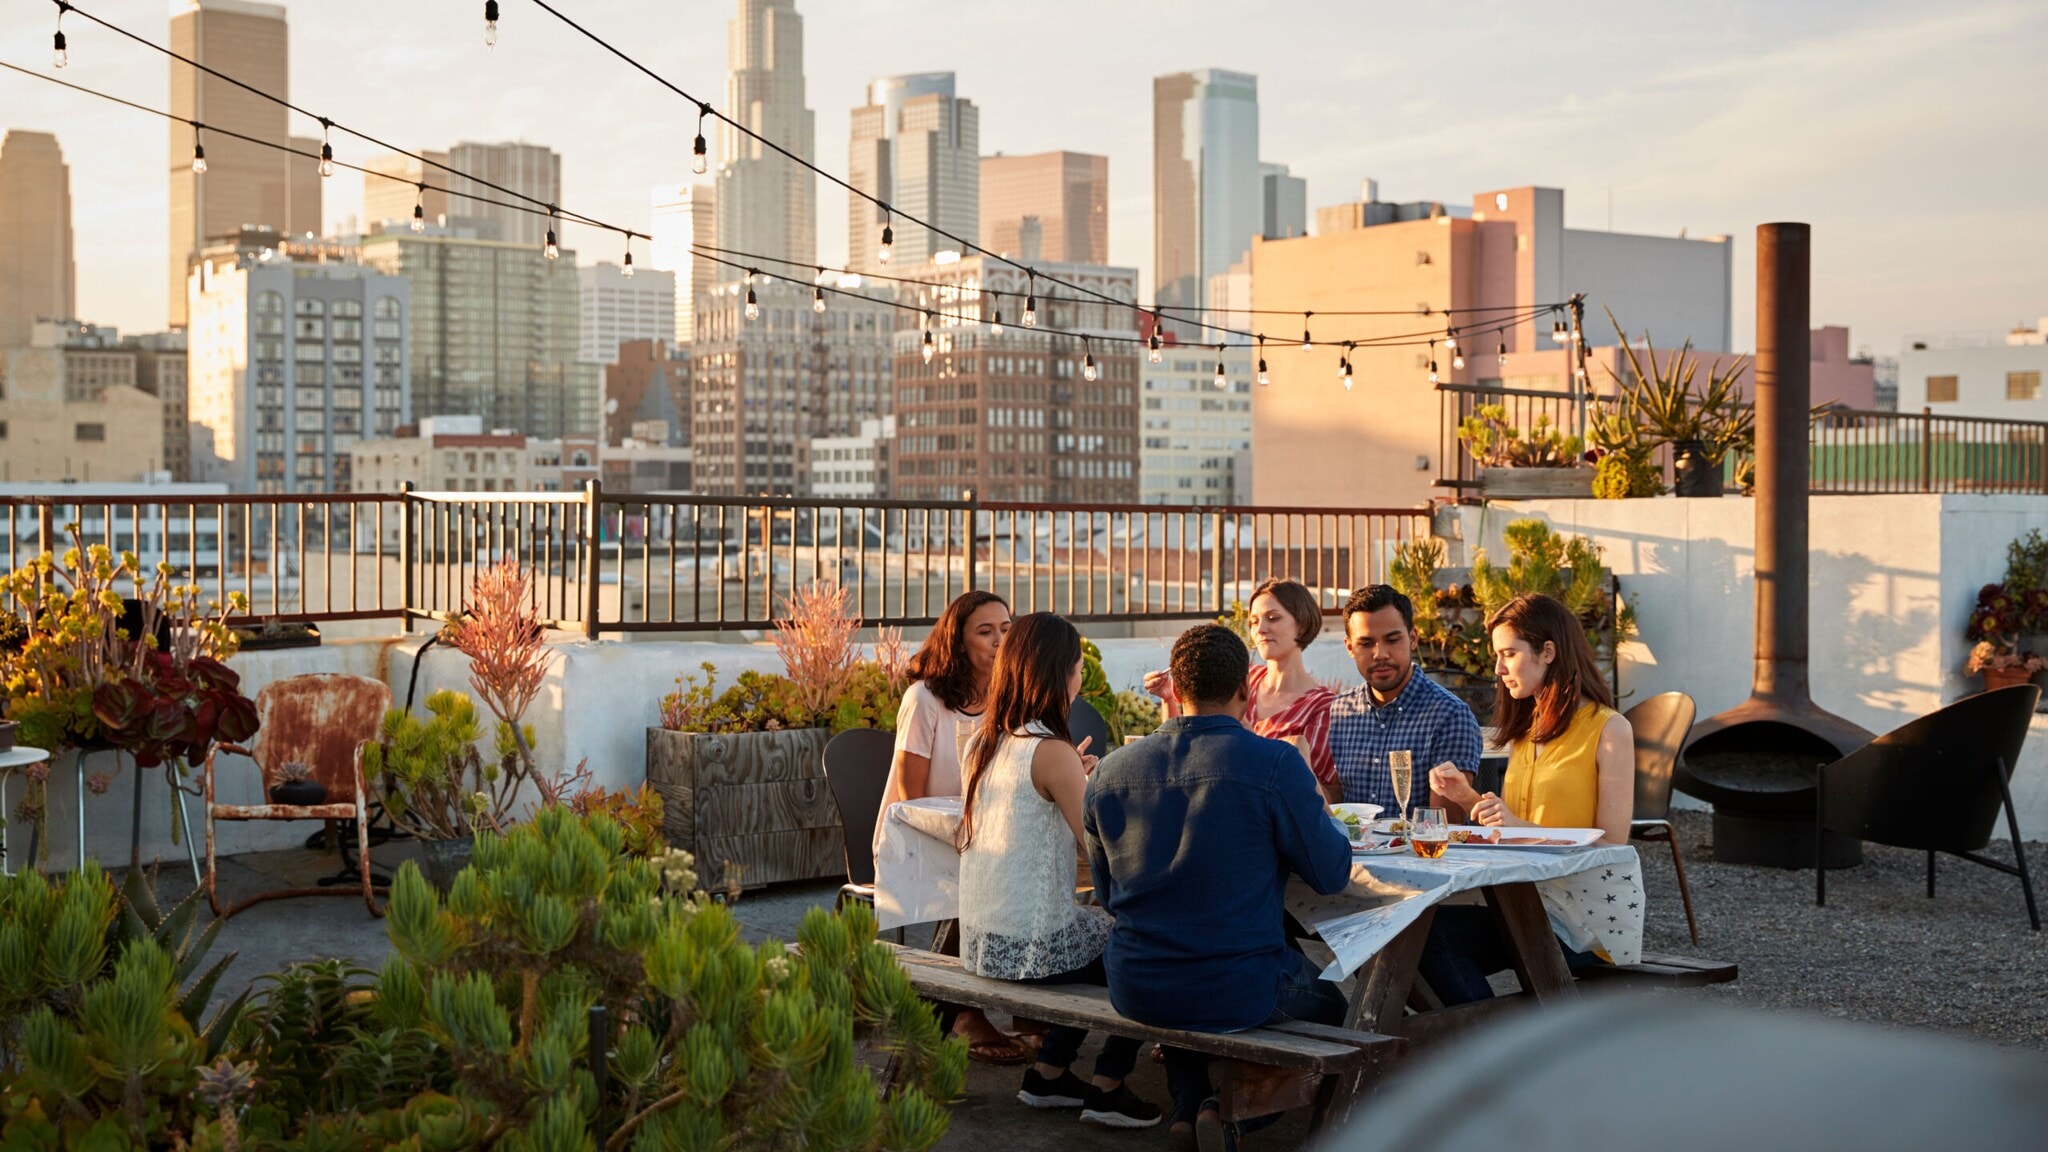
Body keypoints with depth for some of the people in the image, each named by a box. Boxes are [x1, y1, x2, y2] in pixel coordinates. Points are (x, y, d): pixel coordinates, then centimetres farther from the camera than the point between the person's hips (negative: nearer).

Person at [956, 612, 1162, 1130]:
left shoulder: (983, 743, 5)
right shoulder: (1051, 751, -18)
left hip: (980, 942, 8)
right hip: (1030, 948, -8)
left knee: (1102, 928, 29)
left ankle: (1048, 1073, 31)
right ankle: (1106, 1087, 17)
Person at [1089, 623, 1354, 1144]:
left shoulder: (1109, 772, -1)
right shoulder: (1273, 763, -14)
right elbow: (1332, 874, -5)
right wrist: (1315, 812, 15)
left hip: (1135, 994, 4)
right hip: (1237, 994, -4)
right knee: (1330, 993, 27)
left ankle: (1190, 1104, 27)